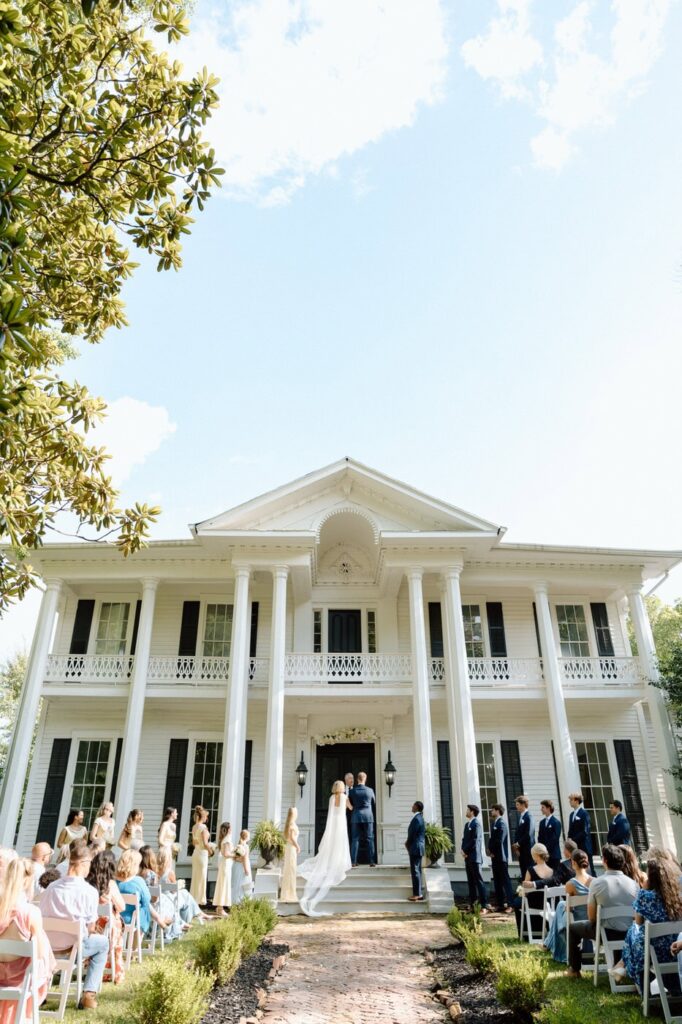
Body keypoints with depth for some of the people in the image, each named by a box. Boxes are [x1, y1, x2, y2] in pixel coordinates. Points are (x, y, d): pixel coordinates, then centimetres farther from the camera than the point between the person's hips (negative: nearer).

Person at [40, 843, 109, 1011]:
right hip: (72, 947, -5)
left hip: (47, 946, 5)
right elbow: (91, 928, -6)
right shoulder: (90, 891, -12)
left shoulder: (50, 887, 0)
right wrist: (91, 930, 17)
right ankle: (89, 995, 13)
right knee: (102, 942, 24)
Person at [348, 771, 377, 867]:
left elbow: (349, 804, 7)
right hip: (368, 816, 0)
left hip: (356, 817, 1)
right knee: (369, 839, 4)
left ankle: (353, 861, 1)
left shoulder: (352, 791, -1)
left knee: (355, 839, 5)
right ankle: (372, 862, 2)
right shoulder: (370, 790, -1)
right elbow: (374, 804, 10)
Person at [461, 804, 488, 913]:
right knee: (471, 881, 10)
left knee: (479, 880, -7)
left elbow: (474, 840, -16)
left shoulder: (476, 824, -10)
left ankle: (484, 906, -4)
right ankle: (473, 904, 14)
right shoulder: (467, 824, 17)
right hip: (468, 857, 8)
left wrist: (465, 851, -10)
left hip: (474, 856, -8)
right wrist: (463, 850, 1)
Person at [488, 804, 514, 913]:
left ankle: (510, 904, 0)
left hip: (501, 856, -8)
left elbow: (500, 840, -19)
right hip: (494, 856, 8)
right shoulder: (494, 823, 14)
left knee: (505, 880, -4)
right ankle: (500, 904, 16)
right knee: (497, 880, 10)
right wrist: (490, 850, 0)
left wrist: (493, 852, -10)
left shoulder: (501, 823, -13)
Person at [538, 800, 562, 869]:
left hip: (554, 854, -5)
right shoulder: (542, 822, 14)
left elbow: (555, 838, -12)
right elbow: (540, 837, 13)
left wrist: (547, 849, -14)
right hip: (544, 854, 5)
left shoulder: (556, 822, -6)